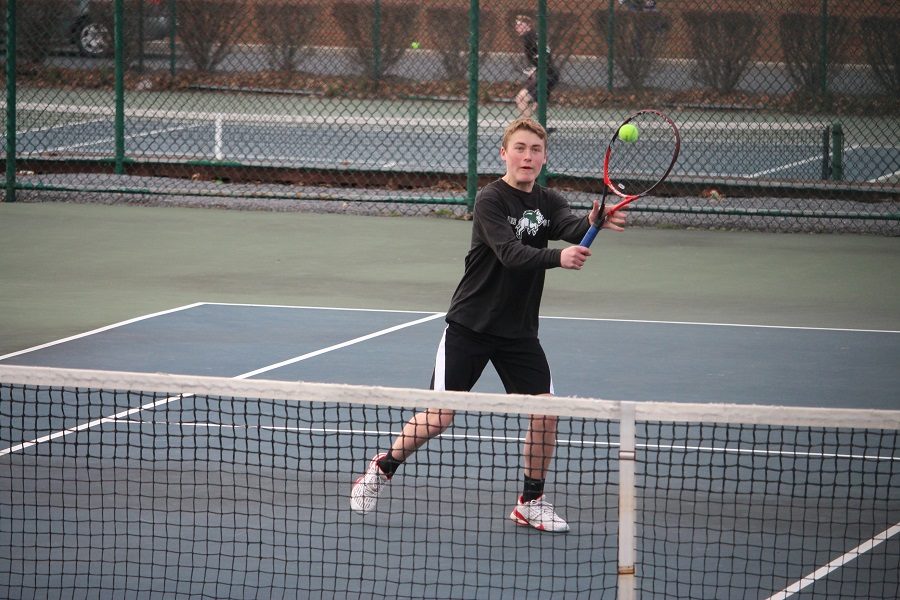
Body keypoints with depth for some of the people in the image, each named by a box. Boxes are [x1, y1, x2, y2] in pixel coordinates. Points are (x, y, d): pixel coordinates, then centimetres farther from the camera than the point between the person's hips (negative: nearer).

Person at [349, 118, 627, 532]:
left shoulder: (548, 203, 3)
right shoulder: (491, 200, -13)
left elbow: (571, 226, -20)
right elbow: (511, 254, -27)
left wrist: (593, 222, -44)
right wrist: (558, 257, -45)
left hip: (519, 331, 5)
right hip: (470, 324, -5)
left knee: (545, 411, -6)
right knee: (440, 416, -5)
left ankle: (531, 502, 11)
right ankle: (380, 471, 18)